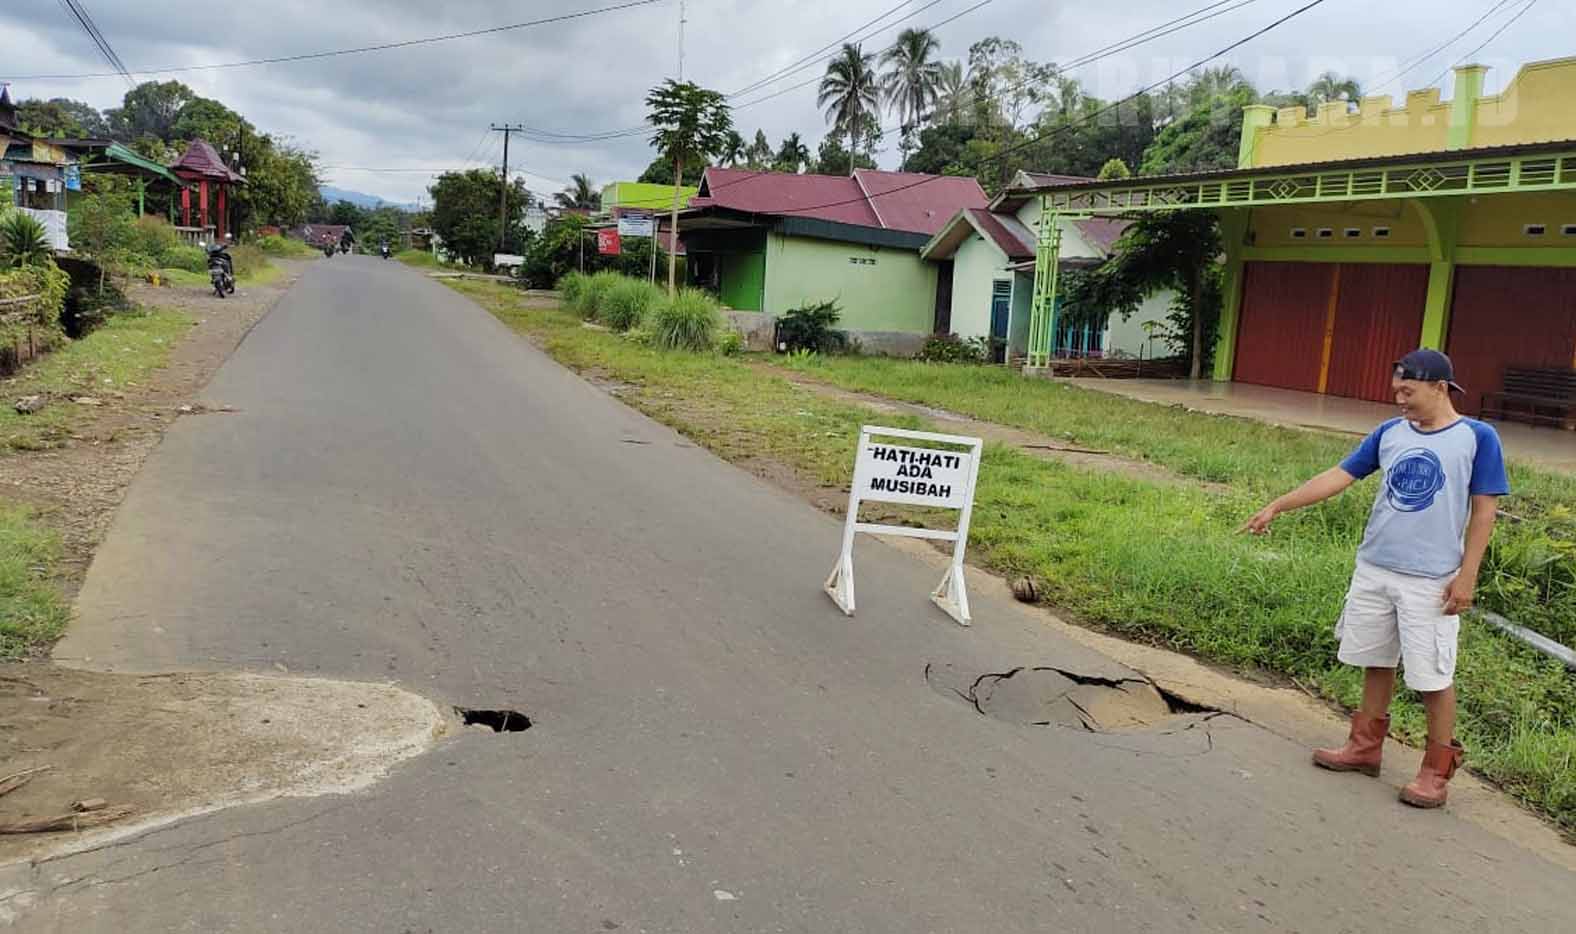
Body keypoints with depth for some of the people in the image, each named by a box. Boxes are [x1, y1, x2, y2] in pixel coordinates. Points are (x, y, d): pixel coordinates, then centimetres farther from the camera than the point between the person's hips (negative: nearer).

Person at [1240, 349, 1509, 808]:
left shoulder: (1476, 437, -7)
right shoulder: (1389, 433, 4)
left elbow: (1484, 510, -6)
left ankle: (1437, 770, 18)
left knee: (1432, 677, 3)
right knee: (1376, 662, 15)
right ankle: (1366, 747, 29)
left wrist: (1466, 576, -9)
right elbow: (1339, 476, 4)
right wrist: (1277, 507, 0)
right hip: (1373, 571, 4)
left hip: (1430, 581, -4)